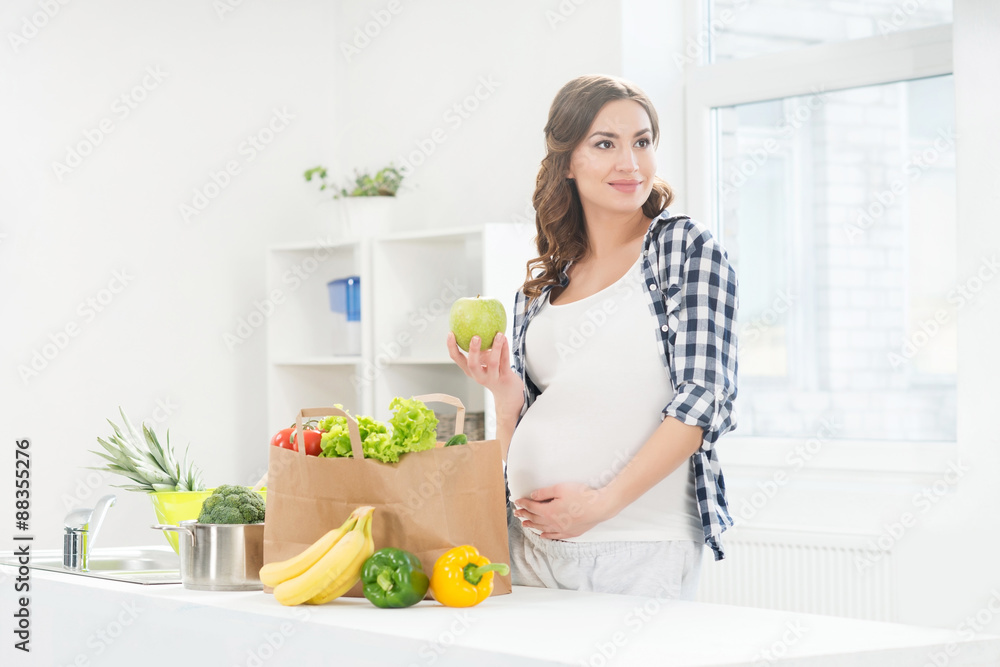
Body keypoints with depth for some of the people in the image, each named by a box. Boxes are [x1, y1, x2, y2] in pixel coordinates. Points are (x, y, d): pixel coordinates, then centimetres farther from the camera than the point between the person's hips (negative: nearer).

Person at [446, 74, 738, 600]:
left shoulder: (688, 250, 1)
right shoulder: (540, 285, 14)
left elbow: (702, 398, -9)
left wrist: (602, 501, -15)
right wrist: (504, 395, -3)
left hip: (642, 546, -4)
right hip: (530, 543, 4)